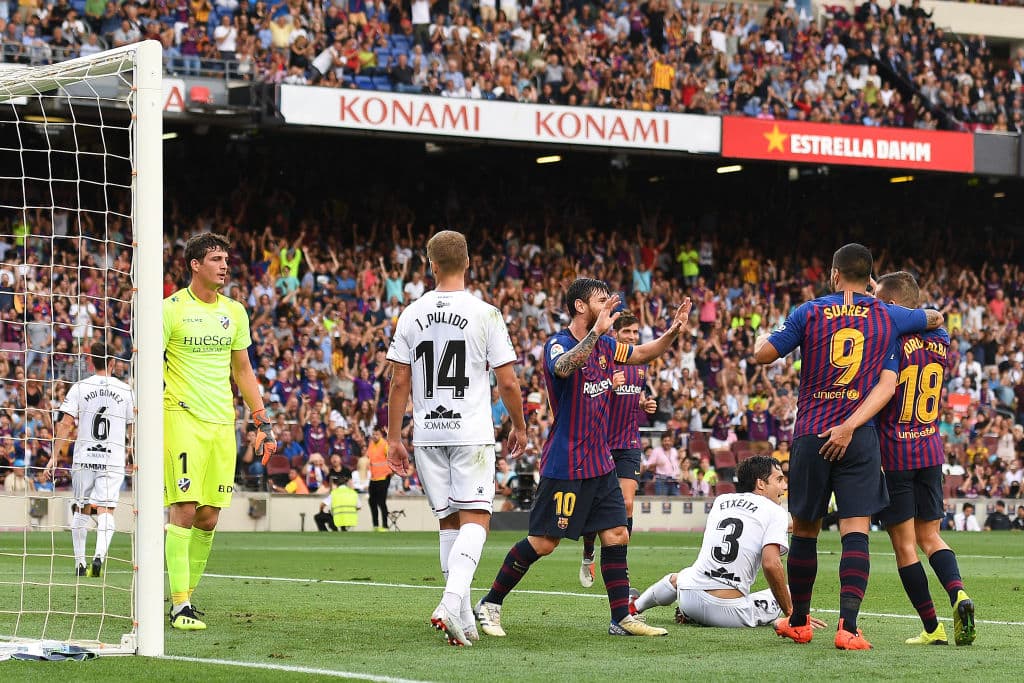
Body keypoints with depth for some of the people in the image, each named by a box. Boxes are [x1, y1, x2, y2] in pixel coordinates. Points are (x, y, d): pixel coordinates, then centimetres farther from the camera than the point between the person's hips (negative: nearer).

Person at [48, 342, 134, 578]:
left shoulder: (79, 388, -1)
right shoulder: (125, 390, 3)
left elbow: (66, 424, -7)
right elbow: (132, 427, 11)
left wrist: (56, 455, -5)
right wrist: (128, 454, 29)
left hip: (84, 459, 0)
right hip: (113, 459, 0)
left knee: (82, 509, 14)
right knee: (105, 510, -6)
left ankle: (80, 563, 17)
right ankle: (100, 554, -29)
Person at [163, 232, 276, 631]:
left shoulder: (235, 312, 13)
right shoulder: (172, 309, -3)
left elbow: (243, 370, 20)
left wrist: (263, 423, 16)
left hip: (222, 422, 5)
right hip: (182, 418, -5)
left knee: (209, 517, 4)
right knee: (184, 508, -12)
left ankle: (188, 592, 17)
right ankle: (180, 604, -11)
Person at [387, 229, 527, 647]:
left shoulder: (412, 315, 3)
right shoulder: (485, 315, -5)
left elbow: (400, 381, 4)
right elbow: (508, 382, -4)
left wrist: (394, 438, 11)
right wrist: (519, 427, 12)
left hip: (428, 433, 3)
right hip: (471, 432, -3)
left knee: (449, 522, 11)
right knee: (474, 520, -4)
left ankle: (464, 619, 12)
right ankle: (452, 602, -26)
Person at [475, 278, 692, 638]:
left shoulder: (604, 345, 9)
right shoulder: (558, 344, -14)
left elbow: (643, 353, 24)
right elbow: (564, 367, -38)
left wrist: (673, 331, 6)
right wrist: (596, 331, -48)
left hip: (600, 463, 8)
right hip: (565, 466, -8)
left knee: (616, 535, 2)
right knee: (543, 543, -4)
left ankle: (622, 618, 7)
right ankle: (489, 604, 9)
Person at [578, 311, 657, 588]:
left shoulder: (640, 364, 9)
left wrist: (646, 404, 2)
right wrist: (609, 387, -28)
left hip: (629, 444, 3)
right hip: (601, 443, -3)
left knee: (626, 503, -10)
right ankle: (588, 557, 28)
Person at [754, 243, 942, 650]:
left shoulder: (809, 313, 0)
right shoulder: (888, 317, 6)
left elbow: (763, 355, 3)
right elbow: (934, 319, 24)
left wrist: (761, 337, 24)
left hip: (810, 435, 0)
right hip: (861, 437, 0)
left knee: (804, 532, 12)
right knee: (856, 532, -6)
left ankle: (798, 622, 25)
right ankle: (848, 627, -18)